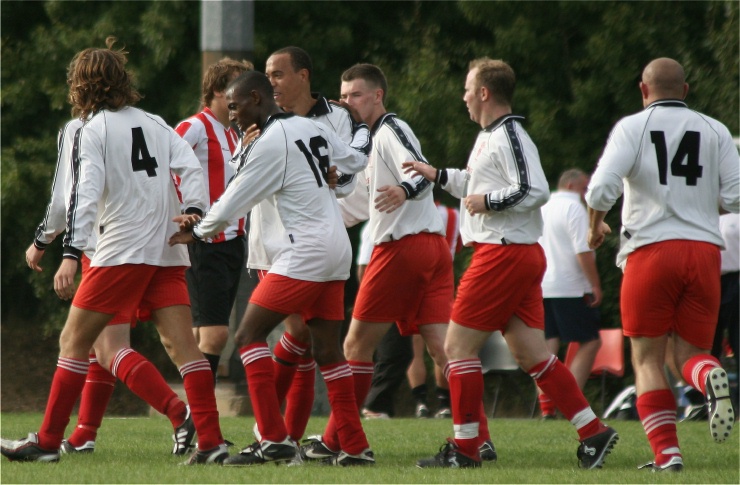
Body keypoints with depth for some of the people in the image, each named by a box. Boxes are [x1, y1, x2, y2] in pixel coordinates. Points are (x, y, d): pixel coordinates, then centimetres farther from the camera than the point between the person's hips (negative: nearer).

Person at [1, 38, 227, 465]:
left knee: (74, 340, 1)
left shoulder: (93, 131, -2)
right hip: (168, 253, 6)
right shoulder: (156, 125, 17)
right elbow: (192, 168, 3)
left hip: (122, 252, -6)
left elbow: (85, 194, -13)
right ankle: (211, 441, -9)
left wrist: (71, 256, -19)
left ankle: (47, 442, 1)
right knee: (183, 344, 0)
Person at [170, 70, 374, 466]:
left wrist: (196, 231, 10)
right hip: (337, 249, 9)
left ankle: (274, 439, -15)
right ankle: (356, 447, 8)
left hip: (305, 252, -9)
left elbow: (229, 207, -8)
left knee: (249, 334, -7)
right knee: (326, 348, 11)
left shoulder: (269, 144, -12)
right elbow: (359, 164, 23)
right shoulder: (312, 129, 12)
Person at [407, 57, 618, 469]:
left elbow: (535, 191, -23)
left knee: (459, 345, -4)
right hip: (522, 254, 10)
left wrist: (487, 202, -16)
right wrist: (439, 176, 32)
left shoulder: (510, 136, -13)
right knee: (531, 354, 7)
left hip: (503, 254, -10)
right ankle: (594, 432, 3)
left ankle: (465, 448, -1)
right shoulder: (490, 136, 18)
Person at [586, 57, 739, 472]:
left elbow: (602, 188, -11)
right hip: (704, 250, 2)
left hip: (650, 248, -2)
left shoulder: (632, 127, 2)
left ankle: (667, 453, -5)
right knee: (690, 351, 11)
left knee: (648, 359, 7)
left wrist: (596, 226, 8)